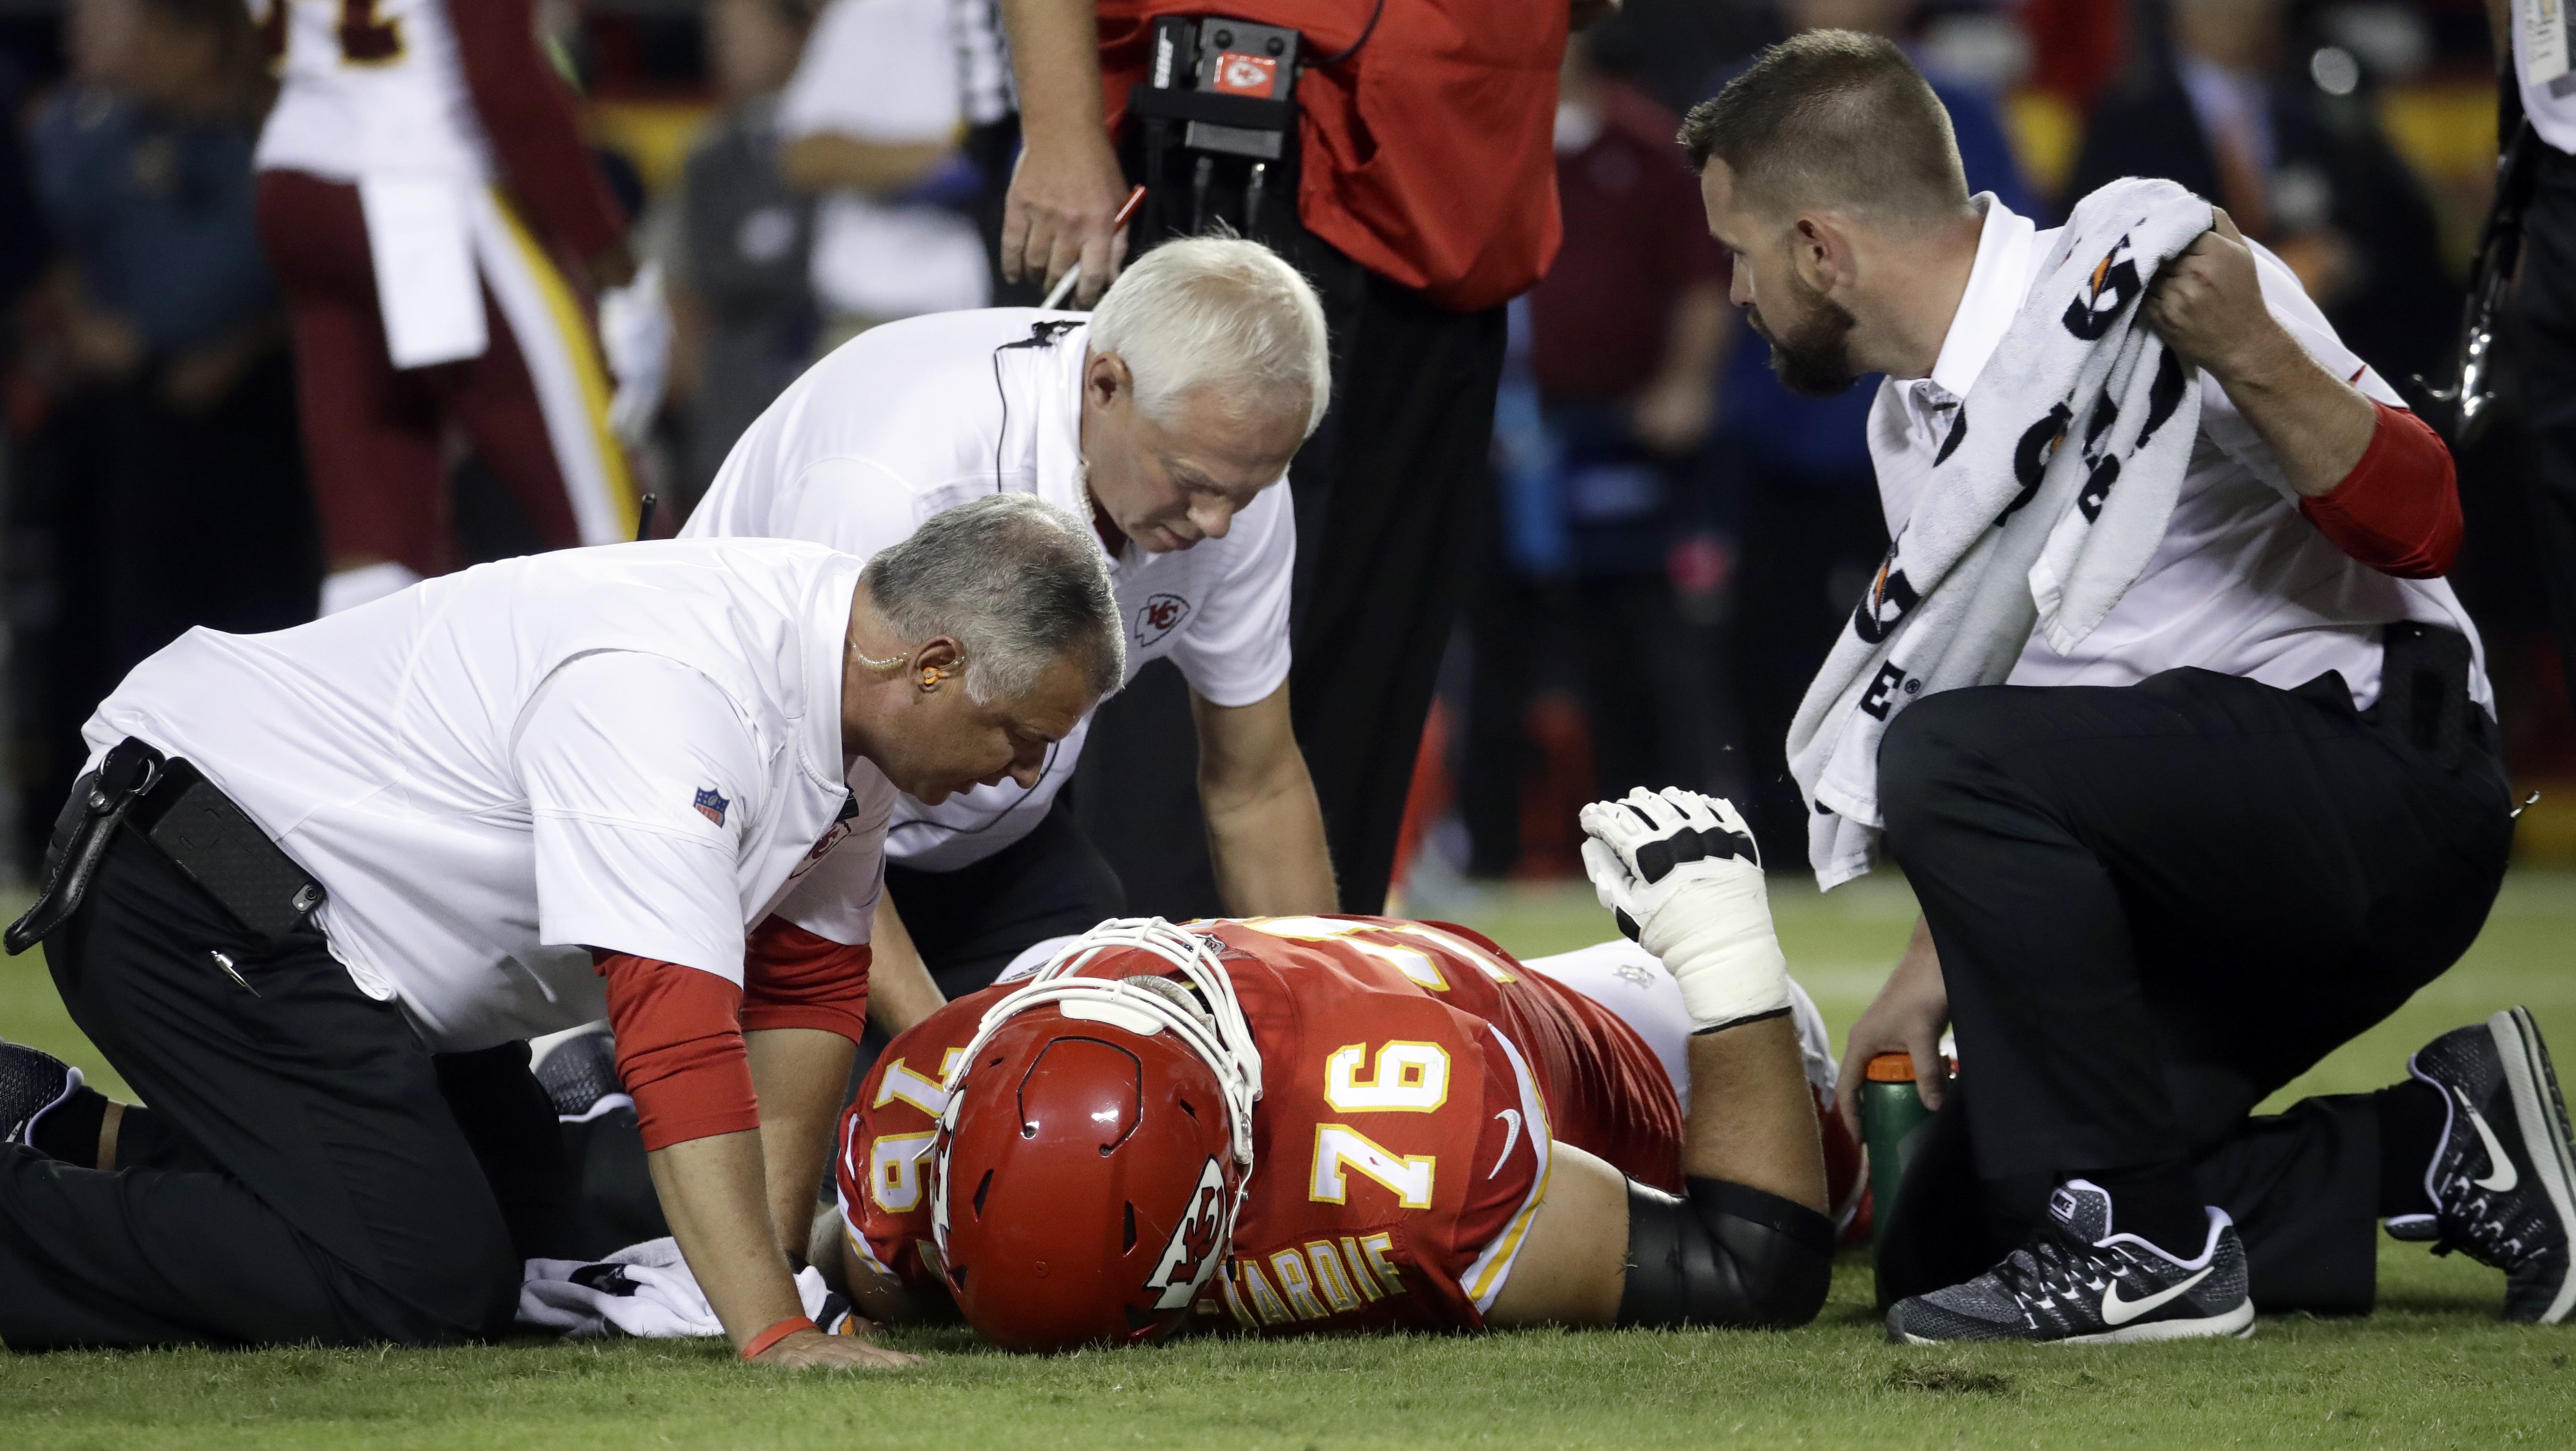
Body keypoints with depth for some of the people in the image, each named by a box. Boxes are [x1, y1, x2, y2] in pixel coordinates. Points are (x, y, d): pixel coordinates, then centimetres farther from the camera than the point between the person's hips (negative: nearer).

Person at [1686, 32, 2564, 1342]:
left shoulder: (2137, 266, -15)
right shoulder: (1915, 427, 12)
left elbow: (2415, 525, -21)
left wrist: (2251, 360, -35)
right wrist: (1936, 972, 17)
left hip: (2385, 779, -9)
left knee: (1952, 756, -31)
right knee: (1942, 1245, 0)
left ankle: (2143, 1245, -23)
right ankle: (2428, 1153, 8)